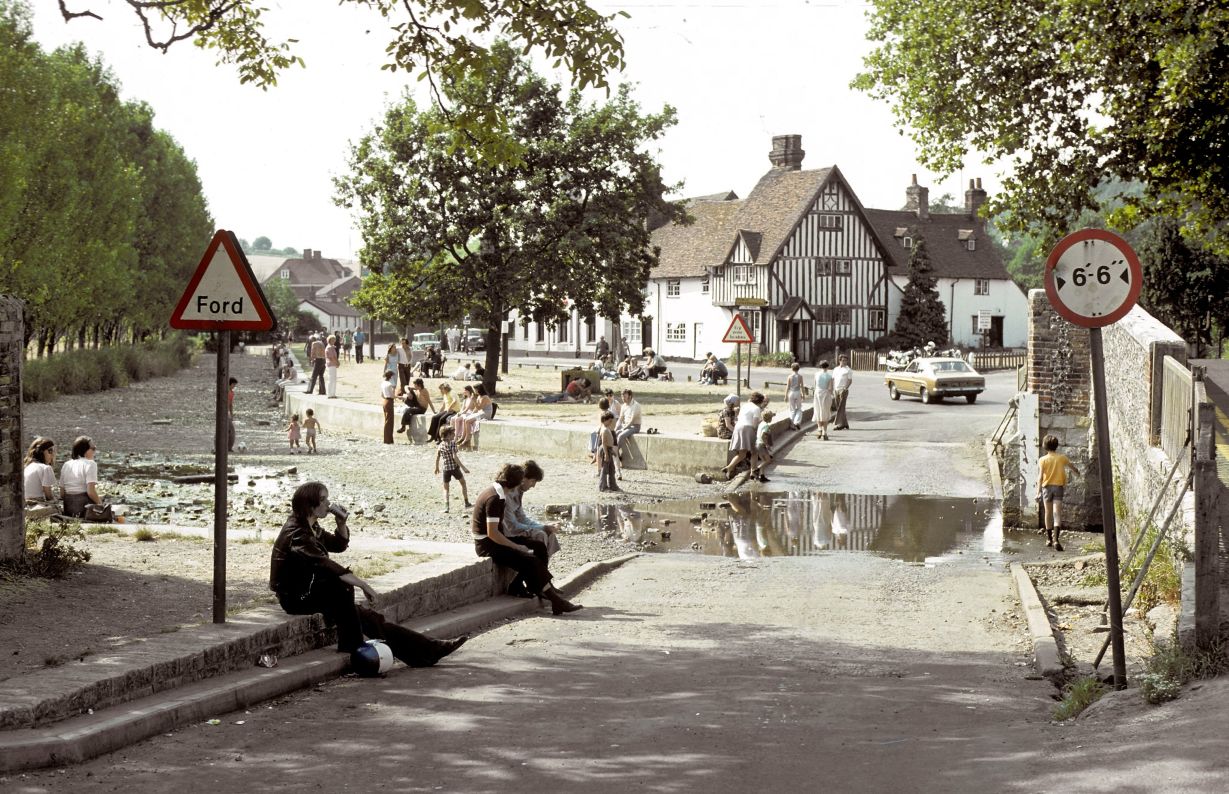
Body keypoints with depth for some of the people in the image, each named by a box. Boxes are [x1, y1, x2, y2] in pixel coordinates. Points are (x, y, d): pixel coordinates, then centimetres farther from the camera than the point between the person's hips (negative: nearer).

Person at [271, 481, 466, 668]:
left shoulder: (311, 528, 10)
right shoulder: (296, 533, -21)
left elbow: (339, 544, 23)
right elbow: (326, 565, -31)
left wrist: (341, 522, 3)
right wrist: (363, 585, -33)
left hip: (310, 591, 9)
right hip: (295, 597, -9)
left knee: (366, 616, -4)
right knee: (342, 587, -32)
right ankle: (351, 647, -22)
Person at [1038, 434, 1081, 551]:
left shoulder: (1042, 460, -4)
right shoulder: (1062, 457, 2)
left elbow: (1040, 477, -12)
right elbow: (1071, 466, 21)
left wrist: (1038, 491, -15)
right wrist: (1077, 472, 43)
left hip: (1047, 487, 0)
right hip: (1058, 486, 0)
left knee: (1048, 513, 15)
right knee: (1057, 513, -9)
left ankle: (1049, 538, 24)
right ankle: (1056, 538, -27)